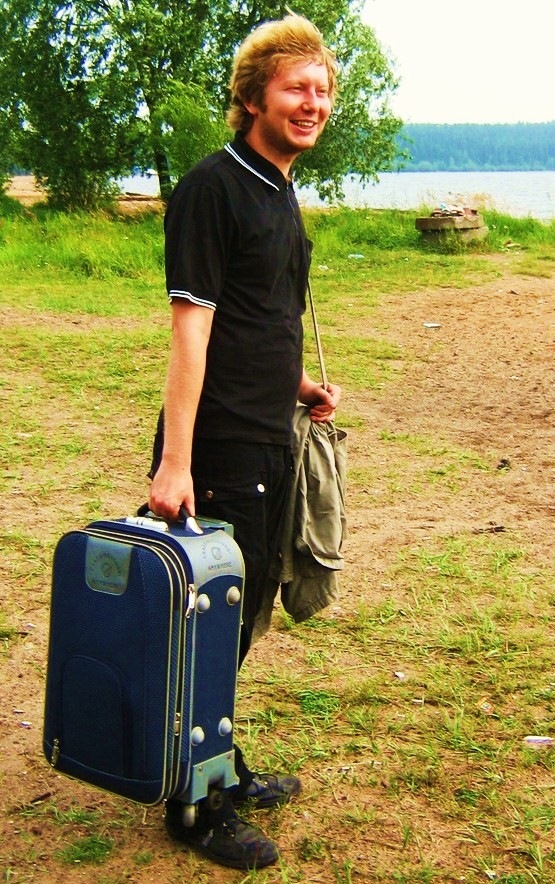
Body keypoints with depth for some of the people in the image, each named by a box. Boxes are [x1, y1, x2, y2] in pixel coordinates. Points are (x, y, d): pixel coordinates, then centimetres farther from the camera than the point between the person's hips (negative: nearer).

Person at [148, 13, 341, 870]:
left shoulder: (277, 192, 15)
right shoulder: (213, 188, -12)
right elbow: (191, 327, -18)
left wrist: (295, 386, 10)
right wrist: (175, 461, -22)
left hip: (269, 445, 9)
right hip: (221, 449, -9)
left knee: (241, 614, 18)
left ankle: (225, 770, 35)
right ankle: (196, 809, 15)